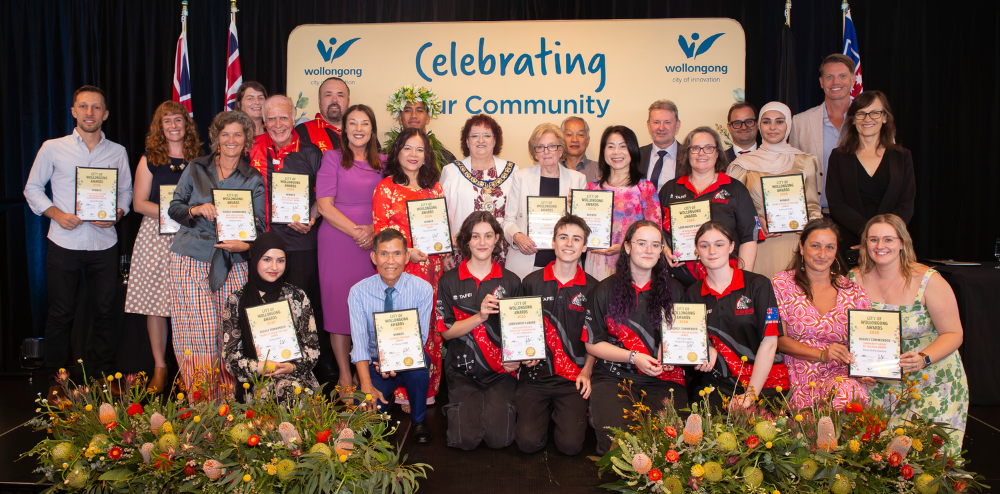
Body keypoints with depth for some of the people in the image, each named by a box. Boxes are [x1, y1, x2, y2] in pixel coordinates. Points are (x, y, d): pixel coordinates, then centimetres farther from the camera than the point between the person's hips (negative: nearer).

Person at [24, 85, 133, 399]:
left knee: (105, 312, 7)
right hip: (64, 243, -1)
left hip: (104, 244, 2)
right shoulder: (53, 149, 3)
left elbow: (126, 191, 13)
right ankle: (55, 380, 19)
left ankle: (102, 376, 21)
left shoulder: (117, 153, 7)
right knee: (61, 314, 5)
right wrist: (56, 214, -9)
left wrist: (117, 214, -7)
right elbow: (33, 188, 7)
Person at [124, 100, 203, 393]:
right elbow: (139, 203, 3)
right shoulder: (149, 160, 8)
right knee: (156, 303, 1)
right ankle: (160, 366, 12)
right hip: (156, 236, 0)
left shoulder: (199, 160, 10)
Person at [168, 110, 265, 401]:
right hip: (192, 259, 0)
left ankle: (227, 396, 7)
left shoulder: (254, 179, 10)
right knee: (199, 328, -5)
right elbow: (174, 207, 8)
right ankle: (198, 396, 7)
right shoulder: (196, 169, 11)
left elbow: (259, 224, 4)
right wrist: (196, 209, -13)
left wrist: (246, 244, -16)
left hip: (232, 264, 0)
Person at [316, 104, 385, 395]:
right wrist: (356, 232, -14)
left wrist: (374, 229, -8)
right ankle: (345, 376, 10)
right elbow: (324, 205, -5)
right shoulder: (333, 158, 3)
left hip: (374, 243, 3)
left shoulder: (382, 162, 12)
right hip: (337, 242, -2)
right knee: (339, 305, 0)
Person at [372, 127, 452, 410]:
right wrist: (406, 252, -15)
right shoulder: (386, 188, 2)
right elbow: (380, 231, -3)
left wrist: (447, 256, 4)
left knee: (430, 326, 5)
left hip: (432, 268, 4)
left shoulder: (434, 188, 15)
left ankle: (428, 389, 17)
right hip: (401, 269, -4)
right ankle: (403, 392, 8)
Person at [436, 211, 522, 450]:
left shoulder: (510, 281, 5)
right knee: (466, 439, -15)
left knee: (499, 438, -15)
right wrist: (480, 317, -19)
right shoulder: (449, 281, 1)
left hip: (501, 371, 1)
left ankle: (502, 405, 16)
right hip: (462, 371, 0)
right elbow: (446, 331, -3)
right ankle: (458, 408, 17)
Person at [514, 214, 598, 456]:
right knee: (529, 441, -16)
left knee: (571, 444, -15)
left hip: (573, 377, 0)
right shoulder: (532, 282, 4)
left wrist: (586, 371, -2)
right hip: (535, 373, 0)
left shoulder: (593, 288, 5)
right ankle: (544, 412, 17)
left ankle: (565, 414, 18)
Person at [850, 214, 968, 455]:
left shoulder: (929, 280, -10)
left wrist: (923, 359, -22)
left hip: (932, 383, -2)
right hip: (878, 385, 2)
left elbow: (953, 334, -6)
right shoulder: (856, 279, -1)